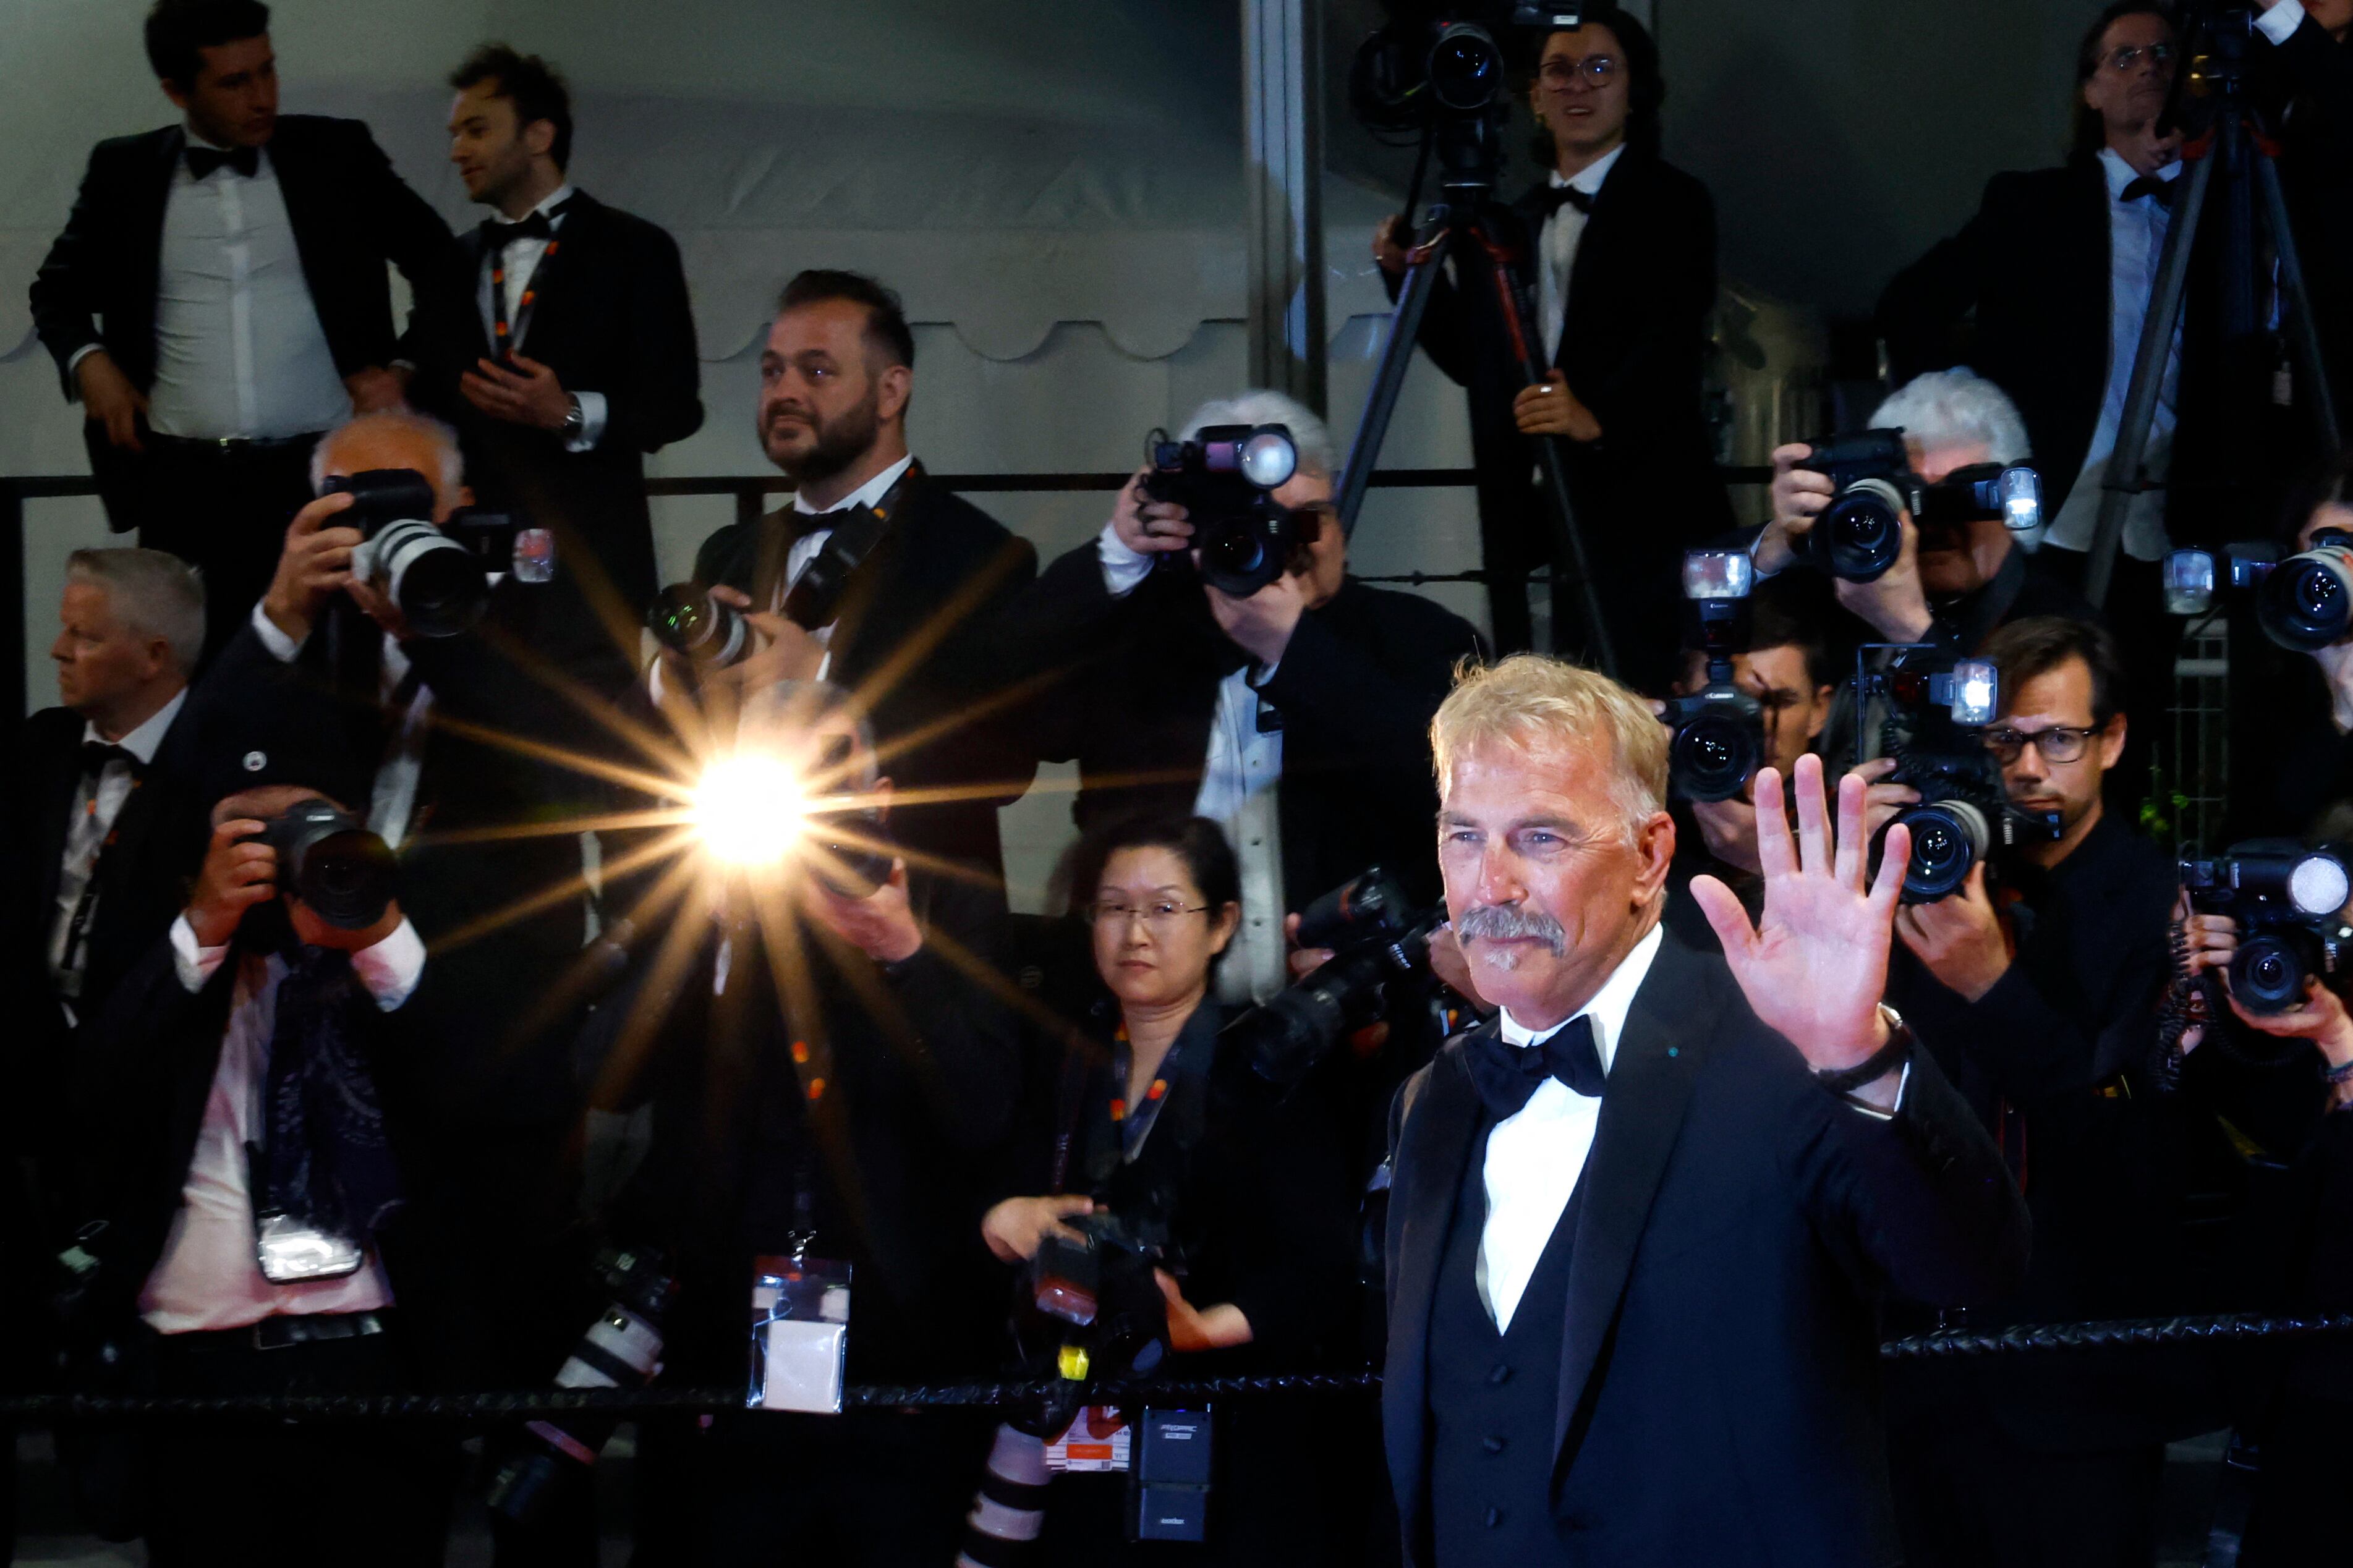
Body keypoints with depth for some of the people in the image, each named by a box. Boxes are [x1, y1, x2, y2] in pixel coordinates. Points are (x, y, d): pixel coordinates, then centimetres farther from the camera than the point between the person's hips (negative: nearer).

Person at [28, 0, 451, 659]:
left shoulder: (337, 155, 6)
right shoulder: (125, 173, 8)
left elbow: (442, 264, 16)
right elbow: (59, 291, 20)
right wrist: (87, 360, 1)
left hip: (322, 474, 0)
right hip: (186, 482, 1)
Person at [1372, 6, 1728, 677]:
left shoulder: (1672, 204, 2)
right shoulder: (1515, 224, 19)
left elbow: (1677, 340, -12)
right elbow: (1471, 361, 22)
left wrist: (1599, 416, -29)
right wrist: (1408, 276, 7)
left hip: (1645, 518, -5)